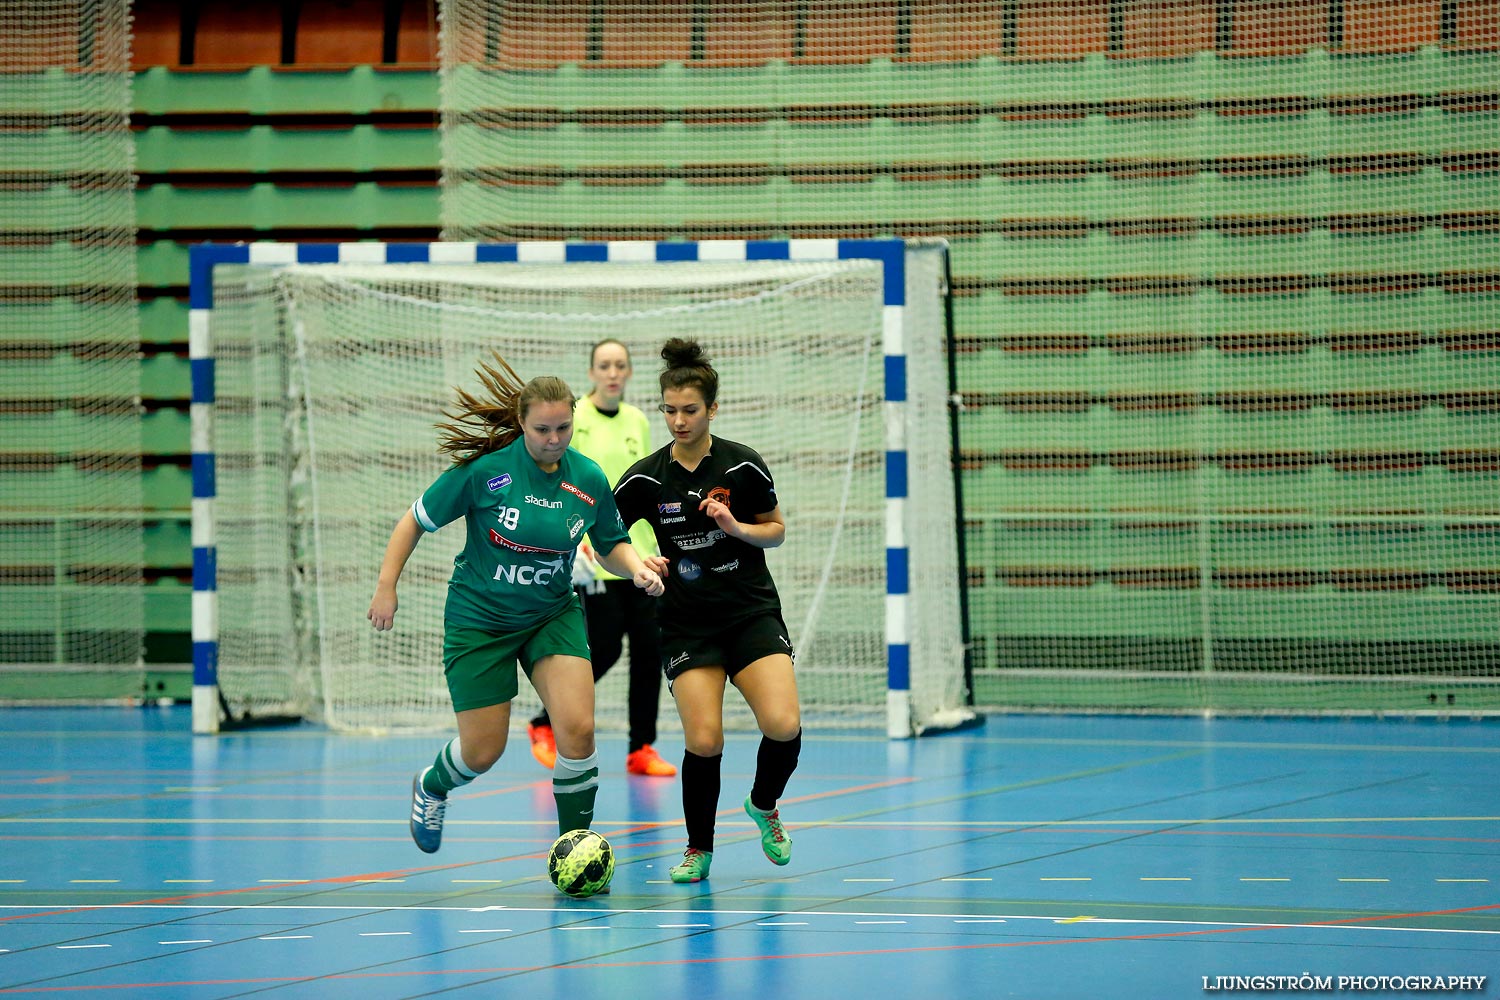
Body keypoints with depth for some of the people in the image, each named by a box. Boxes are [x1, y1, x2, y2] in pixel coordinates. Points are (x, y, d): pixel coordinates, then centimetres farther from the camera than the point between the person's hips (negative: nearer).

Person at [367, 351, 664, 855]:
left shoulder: (589, 479, -7)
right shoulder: (485, 469, -17)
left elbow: (612, 544, 9)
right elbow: (415, 520, -6)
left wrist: (637, 568, -12)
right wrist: (386, 588, -10)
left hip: (553, 616, 3)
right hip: (479, 619, -3)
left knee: (577, 729, -17)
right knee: (482, 753, 3)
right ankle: (431, 787, 40)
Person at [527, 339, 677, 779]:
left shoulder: (638, 422, 12)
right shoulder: (571, 419, -5)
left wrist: (658, 549, 18)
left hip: (639, 556, 5)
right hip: (595, 557, -5)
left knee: (649, 646, -1)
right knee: (604, 648, -9)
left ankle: (641, 750, 8)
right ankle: (545, 726, 12)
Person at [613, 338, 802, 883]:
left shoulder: (744, 466, -4)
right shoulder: (646, 478, -4)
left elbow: (776, 530, 8)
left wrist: (737, 527, -12)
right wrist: (638, 562, -13)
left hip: (752, 613, 0)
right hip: (687, 626, 0)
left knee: (783, 725, -18)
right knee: (703, 741, -14)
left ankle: (764, 805, 14)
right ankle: (698, 848, 10)